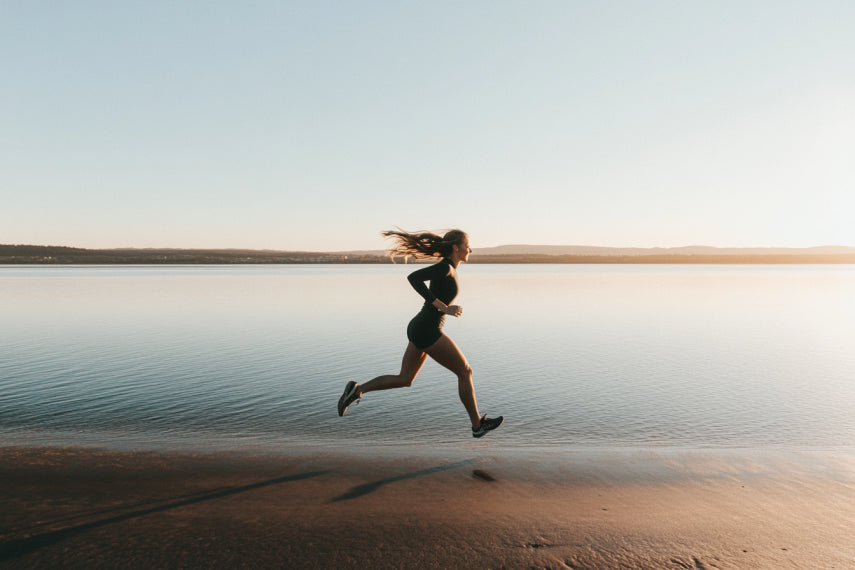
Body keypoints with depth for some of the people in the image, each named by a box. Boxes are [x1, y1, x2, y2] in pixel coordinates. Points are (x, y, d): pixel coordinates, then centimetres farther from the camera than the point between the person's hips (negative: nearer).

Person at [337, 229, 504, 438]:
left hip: (418, 328, 10)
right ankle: (478, 424, 17)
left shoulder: (447, 268, 13)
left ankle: (357, 390, 9)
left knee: (404, 379, 15)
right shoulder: (445, 267, -15)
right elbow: (413, 277, -28)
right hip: (427, 332, -10)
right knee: (465, 372, 4)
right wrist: (443, 307, -26)